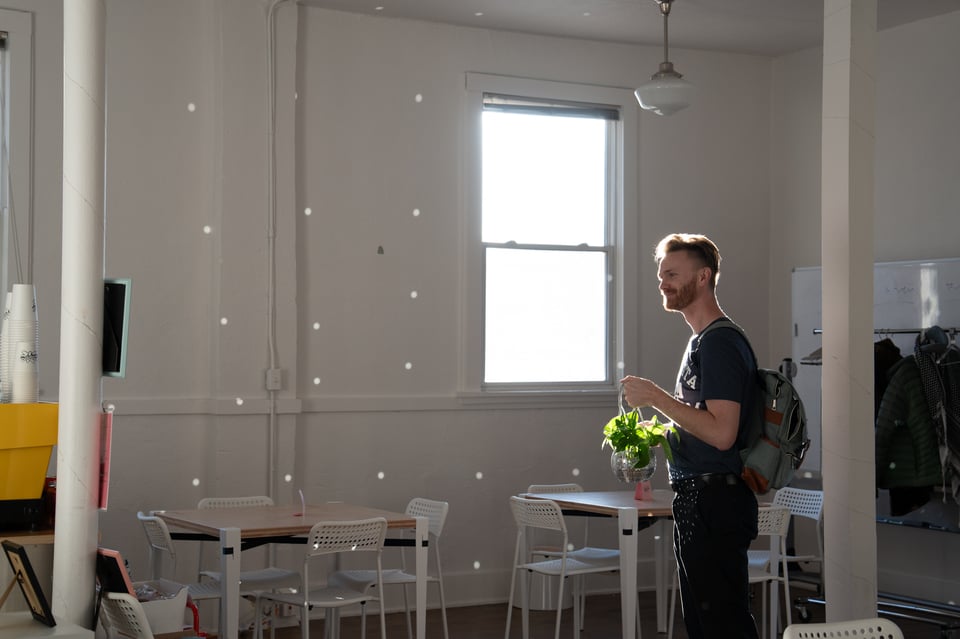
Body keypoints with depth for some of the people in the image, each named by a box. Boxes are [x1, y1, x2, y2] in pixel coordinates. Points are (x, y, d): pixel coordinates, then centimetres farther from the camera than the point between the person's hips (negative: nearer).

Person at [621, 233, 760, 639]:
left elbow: (721, 433, -24)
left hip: (715, 499, -11)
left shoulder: (720, 343, -15)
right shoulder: (701, 340, 18)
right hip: (696, 499, 11)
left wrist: (654, 396, -19)